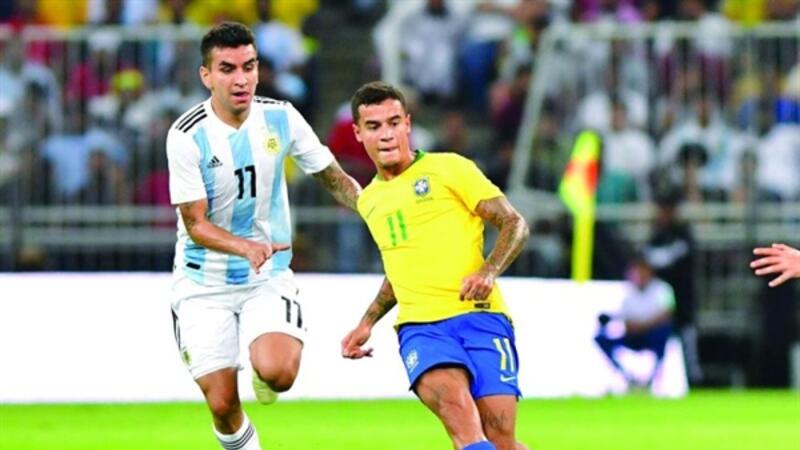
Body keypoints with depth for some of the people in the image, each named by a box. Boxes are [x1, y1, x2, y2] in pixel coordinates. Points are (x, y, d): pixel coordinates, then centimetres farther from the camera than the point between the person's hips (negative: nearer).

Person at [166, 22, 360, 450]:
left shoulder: (281, 118, -6)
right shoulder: (188, 136, -17)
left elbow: (336, 181, 7)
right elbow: (196, 223, -17)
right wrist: (246, 247, -35)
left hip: (268, 276, 1)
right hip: (203, 285, -1)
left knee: (277, 374, -23)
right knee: (222, 404, -6)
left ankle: (263, 371, 14)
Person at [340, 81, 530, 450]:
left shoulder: (448, 168, 4)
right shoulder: (369, 201, 21)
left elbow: (514, 224, 2)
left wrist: (488, 271, -15)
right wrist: (368, 322, 29)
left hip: (479, 316, -3)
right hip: (420, 328, 3)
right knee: (453, 400, -31)